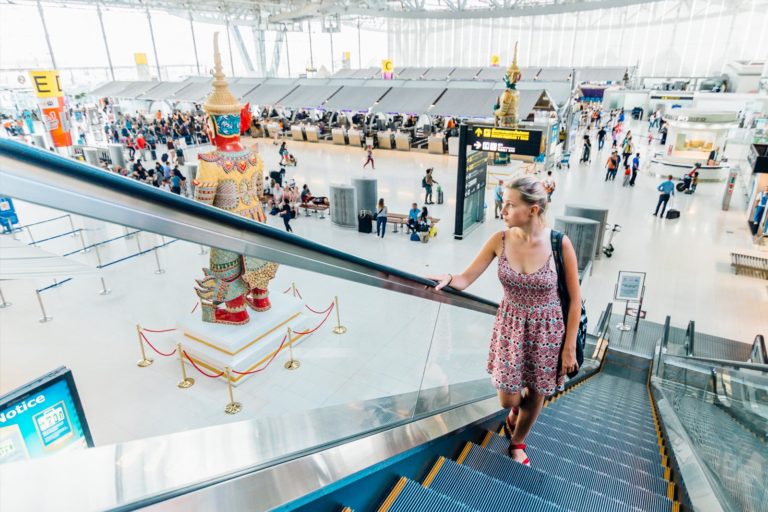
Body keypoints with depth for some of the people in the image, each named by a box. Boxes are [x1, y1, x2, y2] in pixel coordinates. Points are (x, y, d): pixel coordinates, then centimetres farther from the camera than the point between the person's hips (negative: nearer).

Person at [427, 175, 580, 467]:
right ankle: (514, 414, 48)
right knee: (508, 399, 8)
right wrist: (447, 279, -31)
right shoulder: (500, 240, -12)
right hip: (511, 325, 2)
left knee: (536, 394, 17)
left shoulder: (559, 244, -19)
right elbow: (465, 279, -8)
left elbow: (574, 299, -9)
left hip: (546, 329, -1)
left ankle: (517, 443, 47)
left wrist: (569, 346, -6)